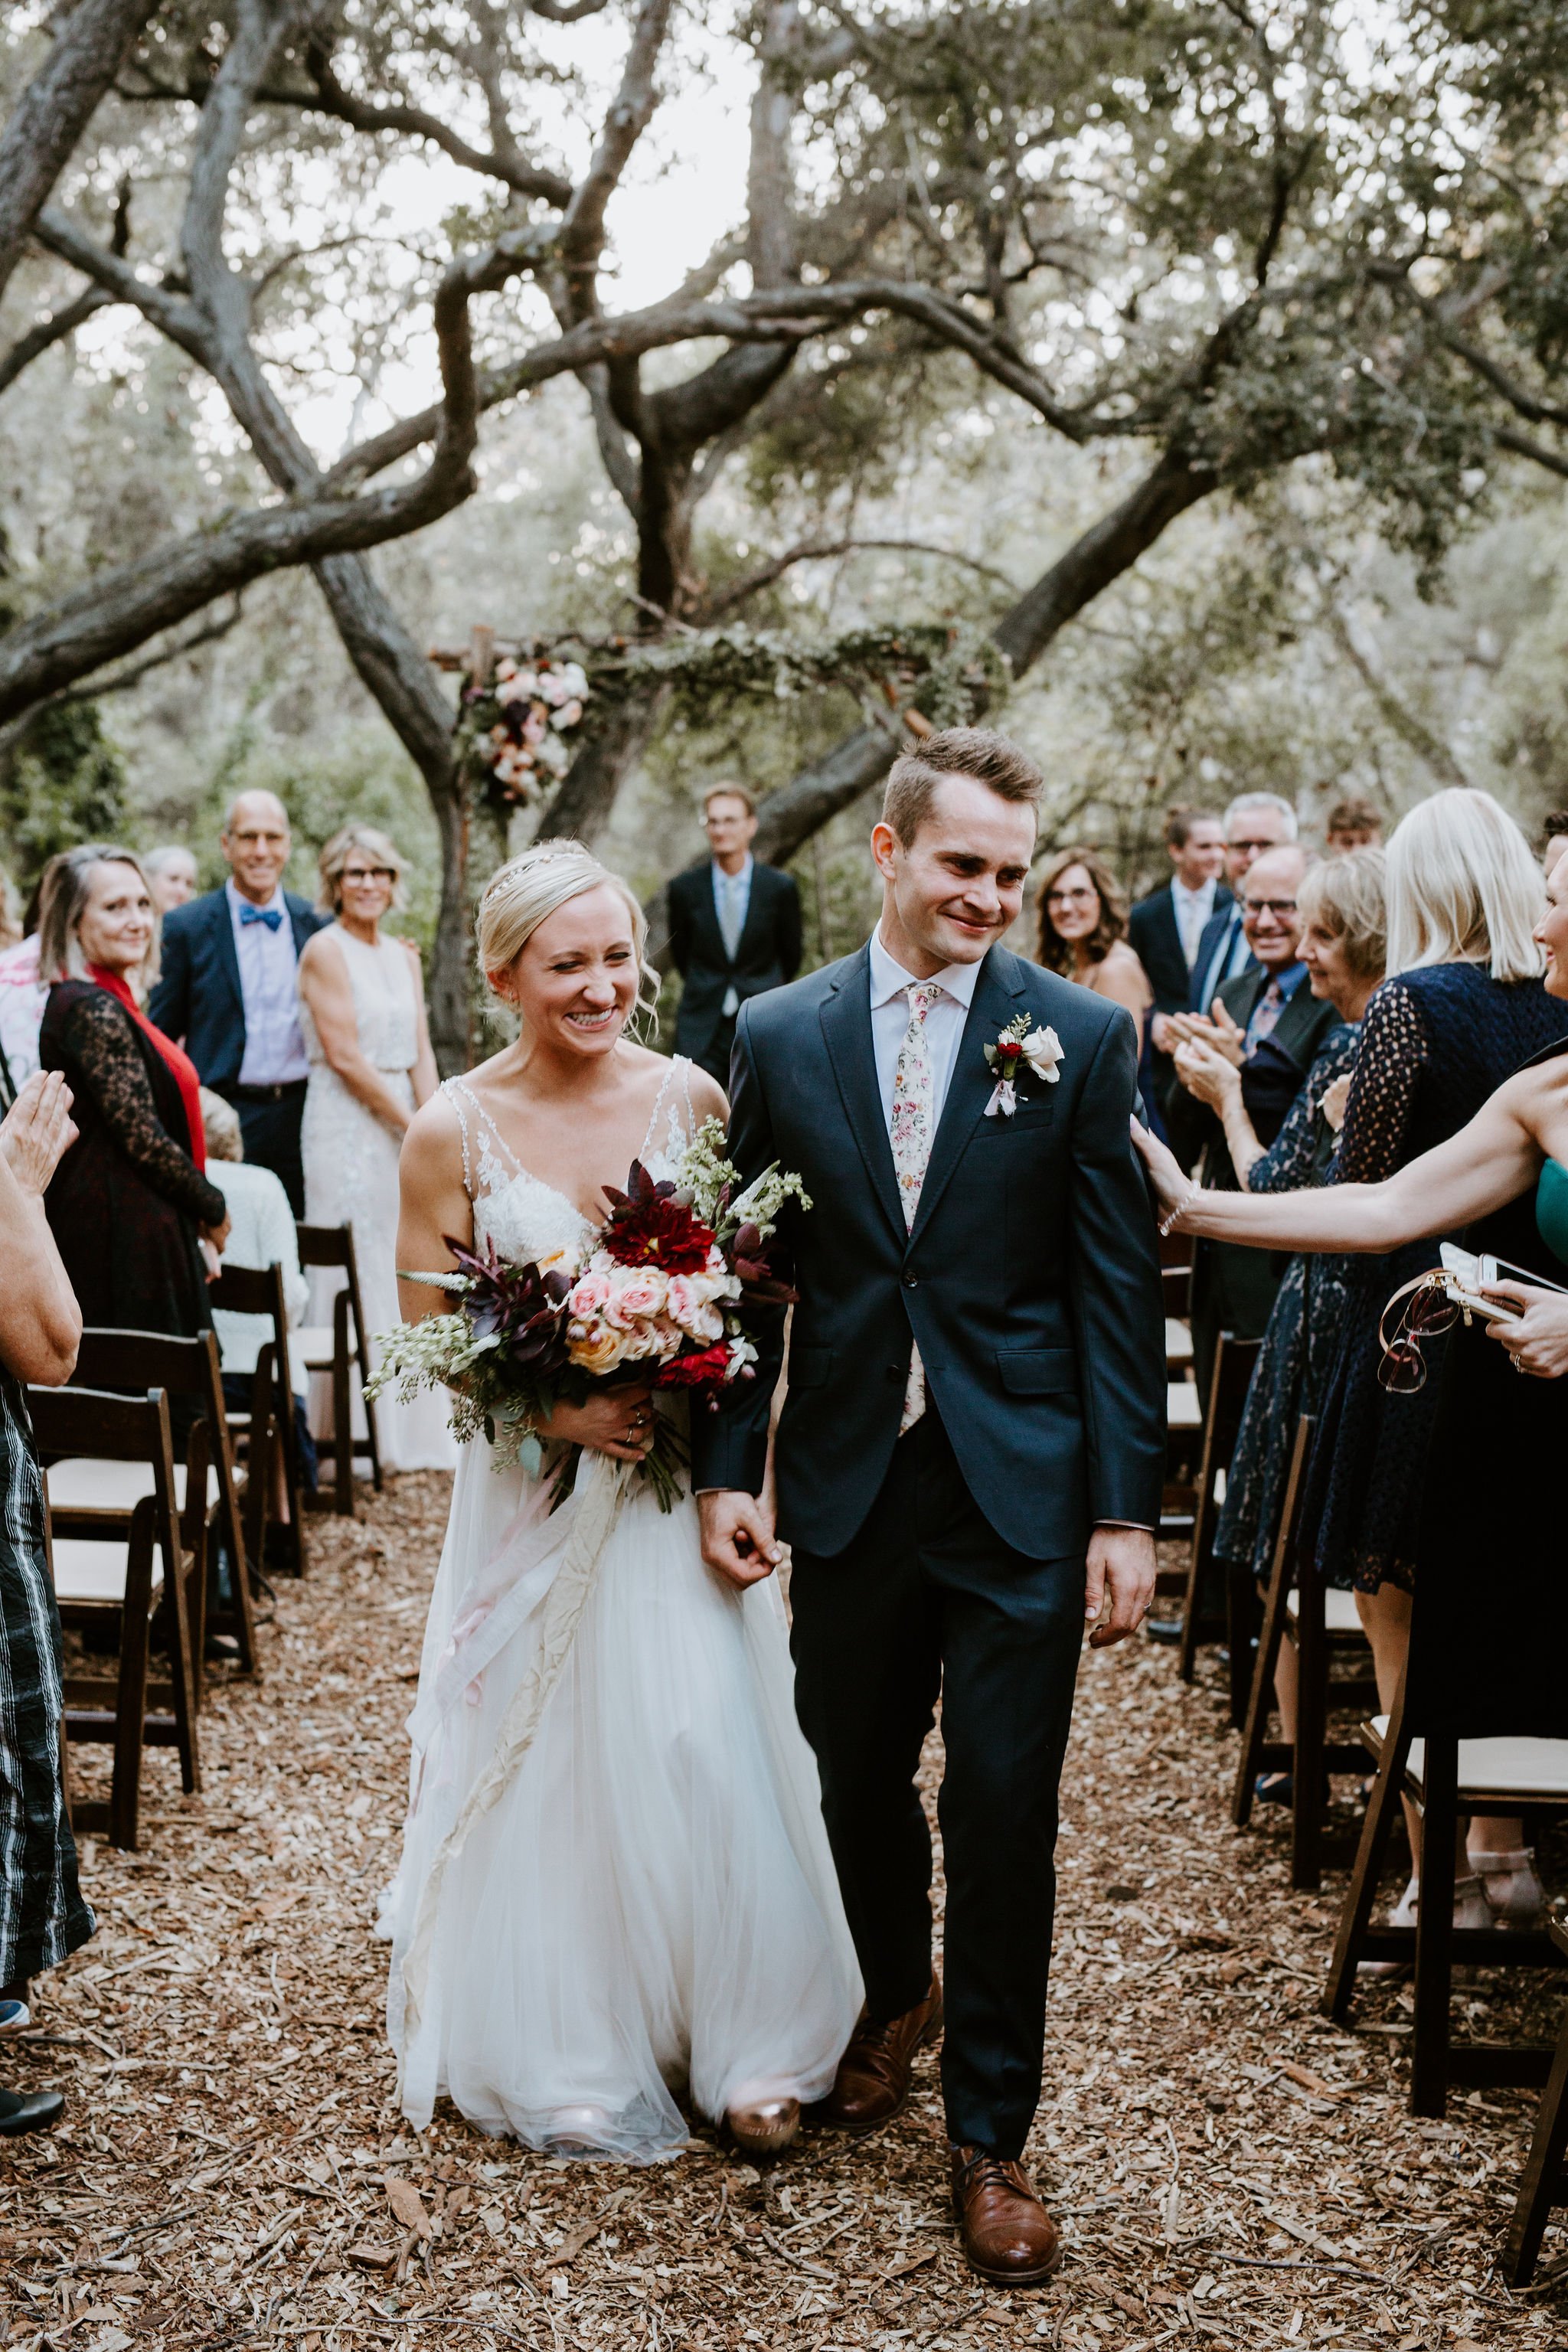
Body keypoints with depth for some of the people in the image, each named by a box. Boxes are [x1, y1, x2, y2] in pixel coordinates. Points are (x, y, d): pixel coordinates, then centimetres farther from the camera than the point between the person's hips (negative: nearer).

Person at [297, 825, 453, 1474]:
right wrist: (411, 1125, -12)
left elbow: (420, 1052, 10)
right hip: (346, 1125, -7)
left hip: (402, 1124, 7)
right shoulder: (325, 949, -7)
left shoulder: (403, 956, 14)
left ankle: (412, 1428, 15)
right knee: (356, 1279, -5)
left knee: (406, 1278, 8)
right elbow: (344, 1055, -13)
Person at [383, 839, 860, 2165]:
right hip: (536, 1493, -1)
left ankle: (749, 2047, 18)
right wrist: (557, 1408, -17)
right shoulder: (455, 1130, -6)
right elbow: (429, 1332, -3)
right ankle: (568, 2057, 26)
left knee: (708, 1749, -1)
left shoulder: (691, 1098, -2)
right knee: (545, 1766, 7)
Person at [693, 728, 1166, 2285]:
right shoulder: (779, 1034, 2)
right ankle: (899, 1999, 46)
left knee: (1003, 1814, 2)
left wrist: (1127, 1509, -7)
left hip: (1020, 1492, -2)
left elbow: (1117, 1285, -4)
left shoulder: (1083, 1036, -3)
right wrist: (726, 1467, 1)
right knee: (858, 1783, 17)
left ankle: (991, 2134, 19)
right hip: (846, 1485, 2)